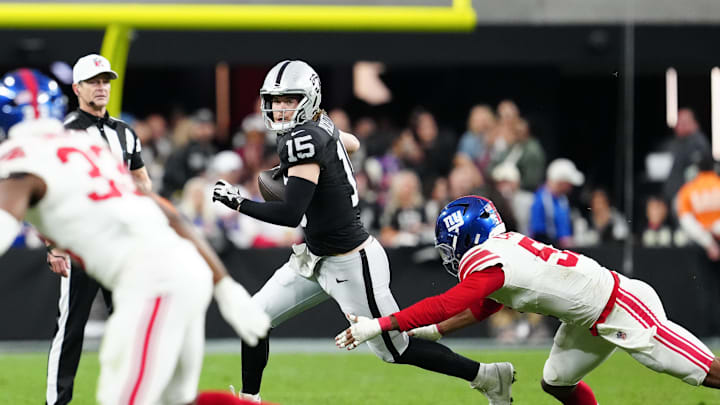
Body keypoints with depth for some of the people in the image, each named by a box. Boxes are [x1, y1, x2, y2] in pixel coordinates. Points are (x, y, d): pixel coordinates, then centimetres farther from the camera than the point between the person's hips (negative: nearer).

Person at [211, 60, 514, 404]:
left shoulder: (303, 140, -25)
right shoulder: (319, 127, 1)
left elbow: (290, 215, -30)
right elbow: (351, 143, 25)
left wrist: (237, 202, -21)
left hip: (350, 266, -9)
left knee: (396, 350, 6)